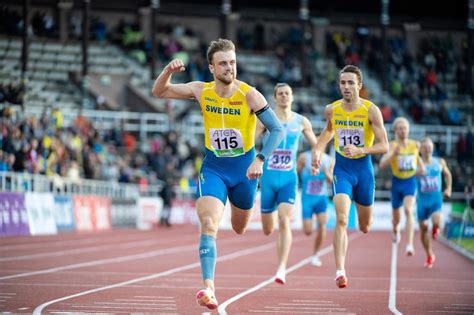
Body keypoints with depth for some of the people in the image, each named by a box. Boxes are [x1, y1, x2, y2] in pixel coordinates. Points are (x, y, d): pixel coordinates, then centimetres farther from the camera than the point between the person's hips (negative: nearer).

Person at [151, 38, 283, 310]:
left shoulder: (249, 95, -15)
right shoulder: (201, 91, -7)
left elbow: (277, 129, -15)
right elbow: (159, 92, 1)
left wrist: (260, 160, -28)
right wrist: (169, 70, -20)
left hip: (244, 168, 0)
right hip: (213, 168, 0)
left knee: (239, 229, 19)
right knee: (209, 224, -21)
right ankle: (208, 287, -26)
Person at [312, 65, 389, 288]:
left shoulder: (371, 110, -12)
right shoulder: (332, 110, -2)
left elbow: (384, 146, -14)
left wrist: (360, 150, -28)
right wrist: (318, 151, 7)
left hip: (364, 169, 0)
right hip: (341, 169, 0)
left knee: (365, 227, 14)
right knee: (341, 220, -20)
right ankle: (340, 271, -23)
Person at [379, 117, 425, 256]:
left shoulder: (415, 144, 0)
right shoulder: (393, 145, -12)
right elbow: (382, 164, -25)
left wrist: (421, 165, 12)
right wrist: (393, 154, -38)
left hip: (410, 182, 0)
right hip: (397, 182, 0)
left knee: (409, 210, -23)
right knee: (396, 215, 16)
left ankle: (410, 244, -30)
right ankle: (395, 230, 54)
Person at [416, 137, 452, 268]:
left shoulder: (440, 162, 3)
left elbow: (447, 174, 21)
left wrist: (448, 189, 11)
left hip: (436, 198, 0)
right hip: (422, 199, 0)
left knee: (436, 222, -26)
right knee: (423, 228, 6)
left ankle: (435, 228, 14)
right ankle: (430, 255, 25)